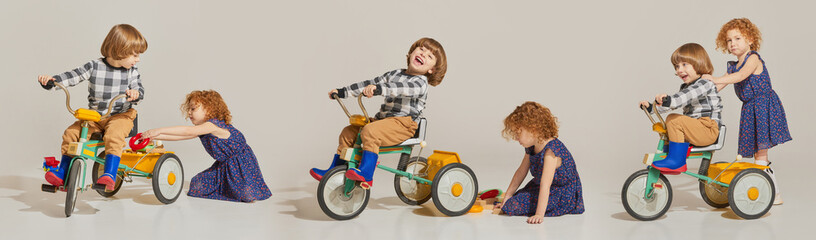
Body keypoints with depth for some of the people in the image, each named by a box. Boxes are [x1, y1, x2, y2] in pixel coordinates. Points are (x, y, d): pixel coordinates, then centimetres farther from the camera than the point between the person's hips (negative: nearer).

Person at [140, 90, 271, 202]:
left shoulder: (213, 125, -27)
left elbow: (188, 131, -37)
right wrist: (154, 136, -9)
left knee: (248, 196, -24)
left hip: (242, 162, -9)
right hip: (223, 164, 9)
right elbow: (181, 136, 0)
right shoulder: (202, 129, 3)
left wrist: (159, 130, -39)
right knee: (197, 186, 2)